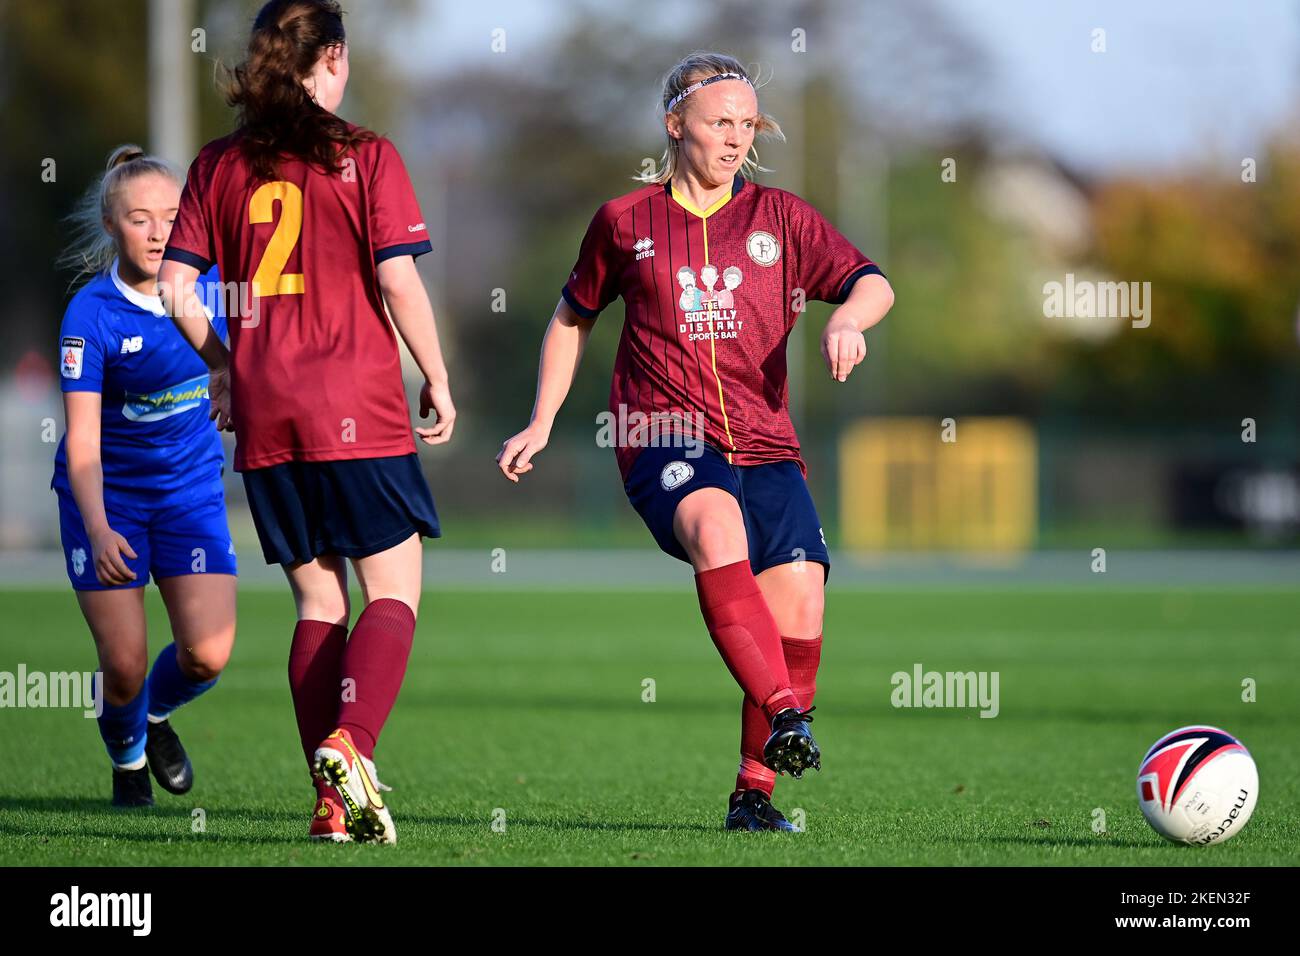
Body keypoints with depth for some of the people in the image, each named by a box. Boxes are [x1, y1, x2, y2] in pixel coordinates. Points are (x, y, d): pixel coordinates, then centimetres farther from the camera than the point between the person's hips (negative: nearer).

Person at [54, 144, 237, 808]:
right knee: (124, 666, -5)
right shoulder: (91, 313, -20)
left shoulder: (206, 284, -9)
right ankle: (126, 754, 30)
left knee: (206, 655, -10)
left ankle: (158, 714, 26)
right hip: (108, 495, -3)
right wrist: (98, 530, -35)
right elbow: (81, 437, -25)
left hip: (192, 487, 3)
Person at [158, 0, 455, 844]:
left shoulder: (219, 166, 7)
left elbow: (176, 286, 3)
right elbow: (398, 282, -9)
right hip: (360, 410, -4)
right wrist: (437, 380, 2)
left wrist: (221, 363, 19)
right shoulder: (365, 157, -3)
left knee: (318, 601, 11)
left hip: (265, 417, 4)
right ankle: (349, 744, -23)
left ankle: (333, 800, 4)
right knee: (393, 594, 2)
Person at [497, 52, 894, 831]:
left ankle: (756, 790, 2)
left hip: (765, 445, 3)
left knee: (799, 600, -13)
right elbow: (573, 319, 24)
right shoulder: (626, 222, 11)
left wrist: (847, 316, -17)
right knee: (715, 523, -36)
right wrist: (541, 424, 19)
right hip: (665, 440, -3)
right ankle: (785, 715, -45)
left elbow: (872, 283, 7)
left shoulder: (780, 218, 13)